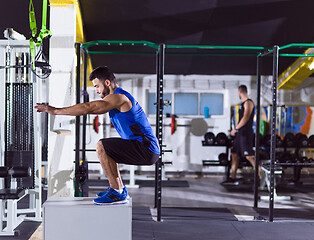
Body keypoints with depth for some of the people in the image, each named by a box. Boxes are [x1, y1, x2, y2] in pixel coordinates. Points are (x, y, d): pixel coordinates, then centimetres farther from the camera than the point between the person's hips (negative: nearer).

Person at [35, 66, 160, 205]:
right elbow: (91, 109, 27)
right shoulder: (116, 97, 18)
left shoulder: (119, 97, -14)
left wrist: (56, 111, -16)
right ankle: (120, 189, 22)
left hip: (146, 149, -11)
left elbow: (87, 108, -21)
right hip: (148, 149, 11)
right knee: (106, 150, 23)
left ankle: (117, 193, -14)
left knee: (102, 146, -17)